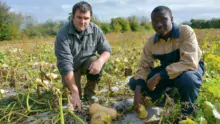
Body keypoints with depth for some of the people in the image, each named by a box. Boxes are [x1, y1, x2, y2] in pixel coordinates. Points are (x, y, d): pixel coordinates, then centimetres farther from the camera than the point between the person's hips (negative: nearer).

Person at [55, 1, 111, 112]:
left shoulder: (95, 30, -17)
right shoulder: (63, 34, -29)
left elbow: (106, 50, -13)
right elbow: (65, 64, -35)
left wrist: (100, 61, -38)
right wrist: (75, 92, -40)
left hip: (87, 62, 2)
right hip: (70, 68, -2)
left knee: (96, 62, -30)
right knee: (74, 95, -15)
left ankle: (89, 93, -5)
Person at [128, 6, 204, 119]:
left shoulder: (185, 31, -25)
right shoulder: (151, 41, -10)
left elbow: (189, 63, -34)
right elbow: (144, 67, -6)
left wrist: (158, 76, -37)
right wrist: (138, 91, -22)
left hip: (190, 68, -4)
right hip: (166, 71, 4)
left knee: (188, 79, -42)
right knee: (134, 83, -10)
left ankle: (187, 114, -9)